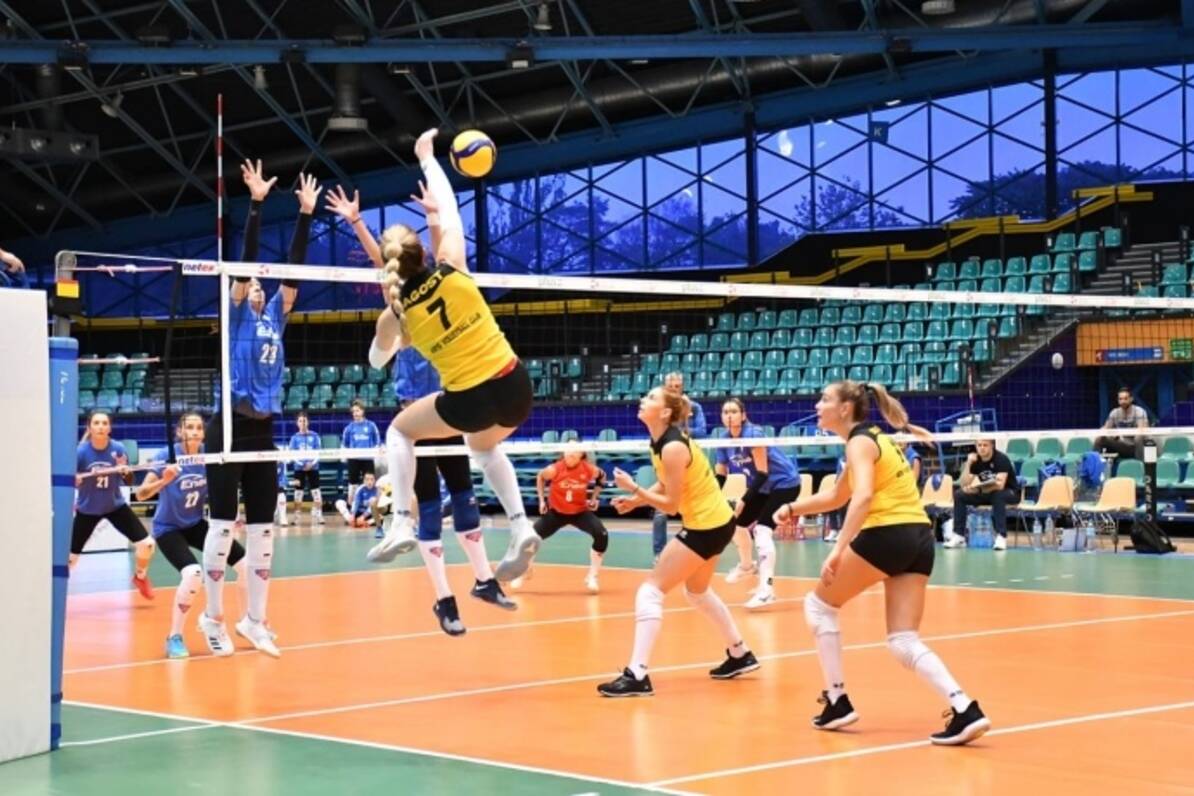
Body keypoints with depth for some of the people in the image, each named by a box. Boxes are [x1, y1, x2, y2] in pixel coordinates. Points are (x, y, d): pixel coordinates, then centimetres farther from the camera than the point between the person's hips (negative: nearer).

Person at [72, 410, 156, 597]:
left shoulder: (118, 449, -14)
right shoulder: (81, 452, -20)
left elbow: (129, 481, -3)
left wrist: (126, 471, -25)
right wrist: (73, 480, -39)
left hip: (116, 506, 2)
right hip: (87, 510, -2)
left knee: (147, 544, -6)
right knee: (70, 558, -3)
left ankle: (140, 577, 24)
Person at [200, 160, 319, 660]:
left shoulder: (275, 317, 14)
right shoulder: (237, 315, 1)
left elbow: (294, 268, 12)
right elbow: (246, 259, -8)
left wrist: (306, 213, 9)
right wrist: (256, 204, -14)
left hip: (263, 433, 6)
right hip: (229, 430, -6)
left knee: (263, 529, 6)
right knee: (223, 525, -3)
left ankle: (254, 620, 12)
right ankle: (213, 618, 5)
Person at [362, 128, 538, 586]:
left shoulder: (395, 313, -4)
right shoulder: (452, 269, -4)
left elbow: (377, 362, 18)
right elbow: (449, 206, 11)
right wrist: (426, 156, 22)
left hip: (471, 400, -4)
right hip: (515, 386, 4)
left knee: (399, 430, 24)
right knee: (483, 445, 36)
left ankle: (402, 524, 9)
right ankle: (520, 527, 19)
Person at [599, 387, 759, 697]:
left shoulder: (672, 448, -25)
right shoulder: (662, 440, 3)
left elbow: (671, 505, -20)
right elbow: (667, 484, 12)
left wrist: (634, 489, -22)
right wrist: (637, 499, -2)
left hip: (706, 527, -10)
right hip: (713, 520, 10)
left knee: (651, 591, -11)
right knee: (698, 592, 28)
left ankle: (637, 675, -16)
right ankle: (740, 655, 41)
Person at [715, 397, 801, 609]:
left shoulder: (753, 434, -25)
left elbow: (762, 472, -26)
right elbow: (720, 476, 1)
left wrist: (744, 500, -30)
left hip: (784, 483, -9)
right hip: (762, 487, 9)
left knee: (763, 531, -24)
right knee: (737, 523, 17)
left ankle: (766, 589, -32)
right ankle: (745, 565, 47)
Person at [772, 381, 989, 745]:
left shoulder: (860, 442, -6)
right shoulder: (878, 437, 23)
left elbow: (862, 497, -24)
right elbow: (837, 497, 33)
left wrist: (838, 550, -28)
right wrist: (793, 508, 23)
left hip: (887, 534, -9)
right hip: (920, 537, 9)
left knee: (819, 604, 11)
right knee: (903, 641, 6)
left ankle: (837, 702, 11)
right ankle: (965, 710, -14)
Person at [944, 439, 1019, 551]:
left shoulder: (1001, 459, -22)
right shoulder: (975, 461, -6)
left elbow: (999, 485, -33)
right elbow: (963, 485, -12)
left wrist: (977, 488, -42)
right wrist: (968, 464, -24)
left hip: (1010, 493, -6)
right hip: (987, 494, 6)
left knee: (998, 495, -40)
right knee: (959, 494, -11)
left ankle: (1001, 536, -37)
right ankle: (959, 536, -10)